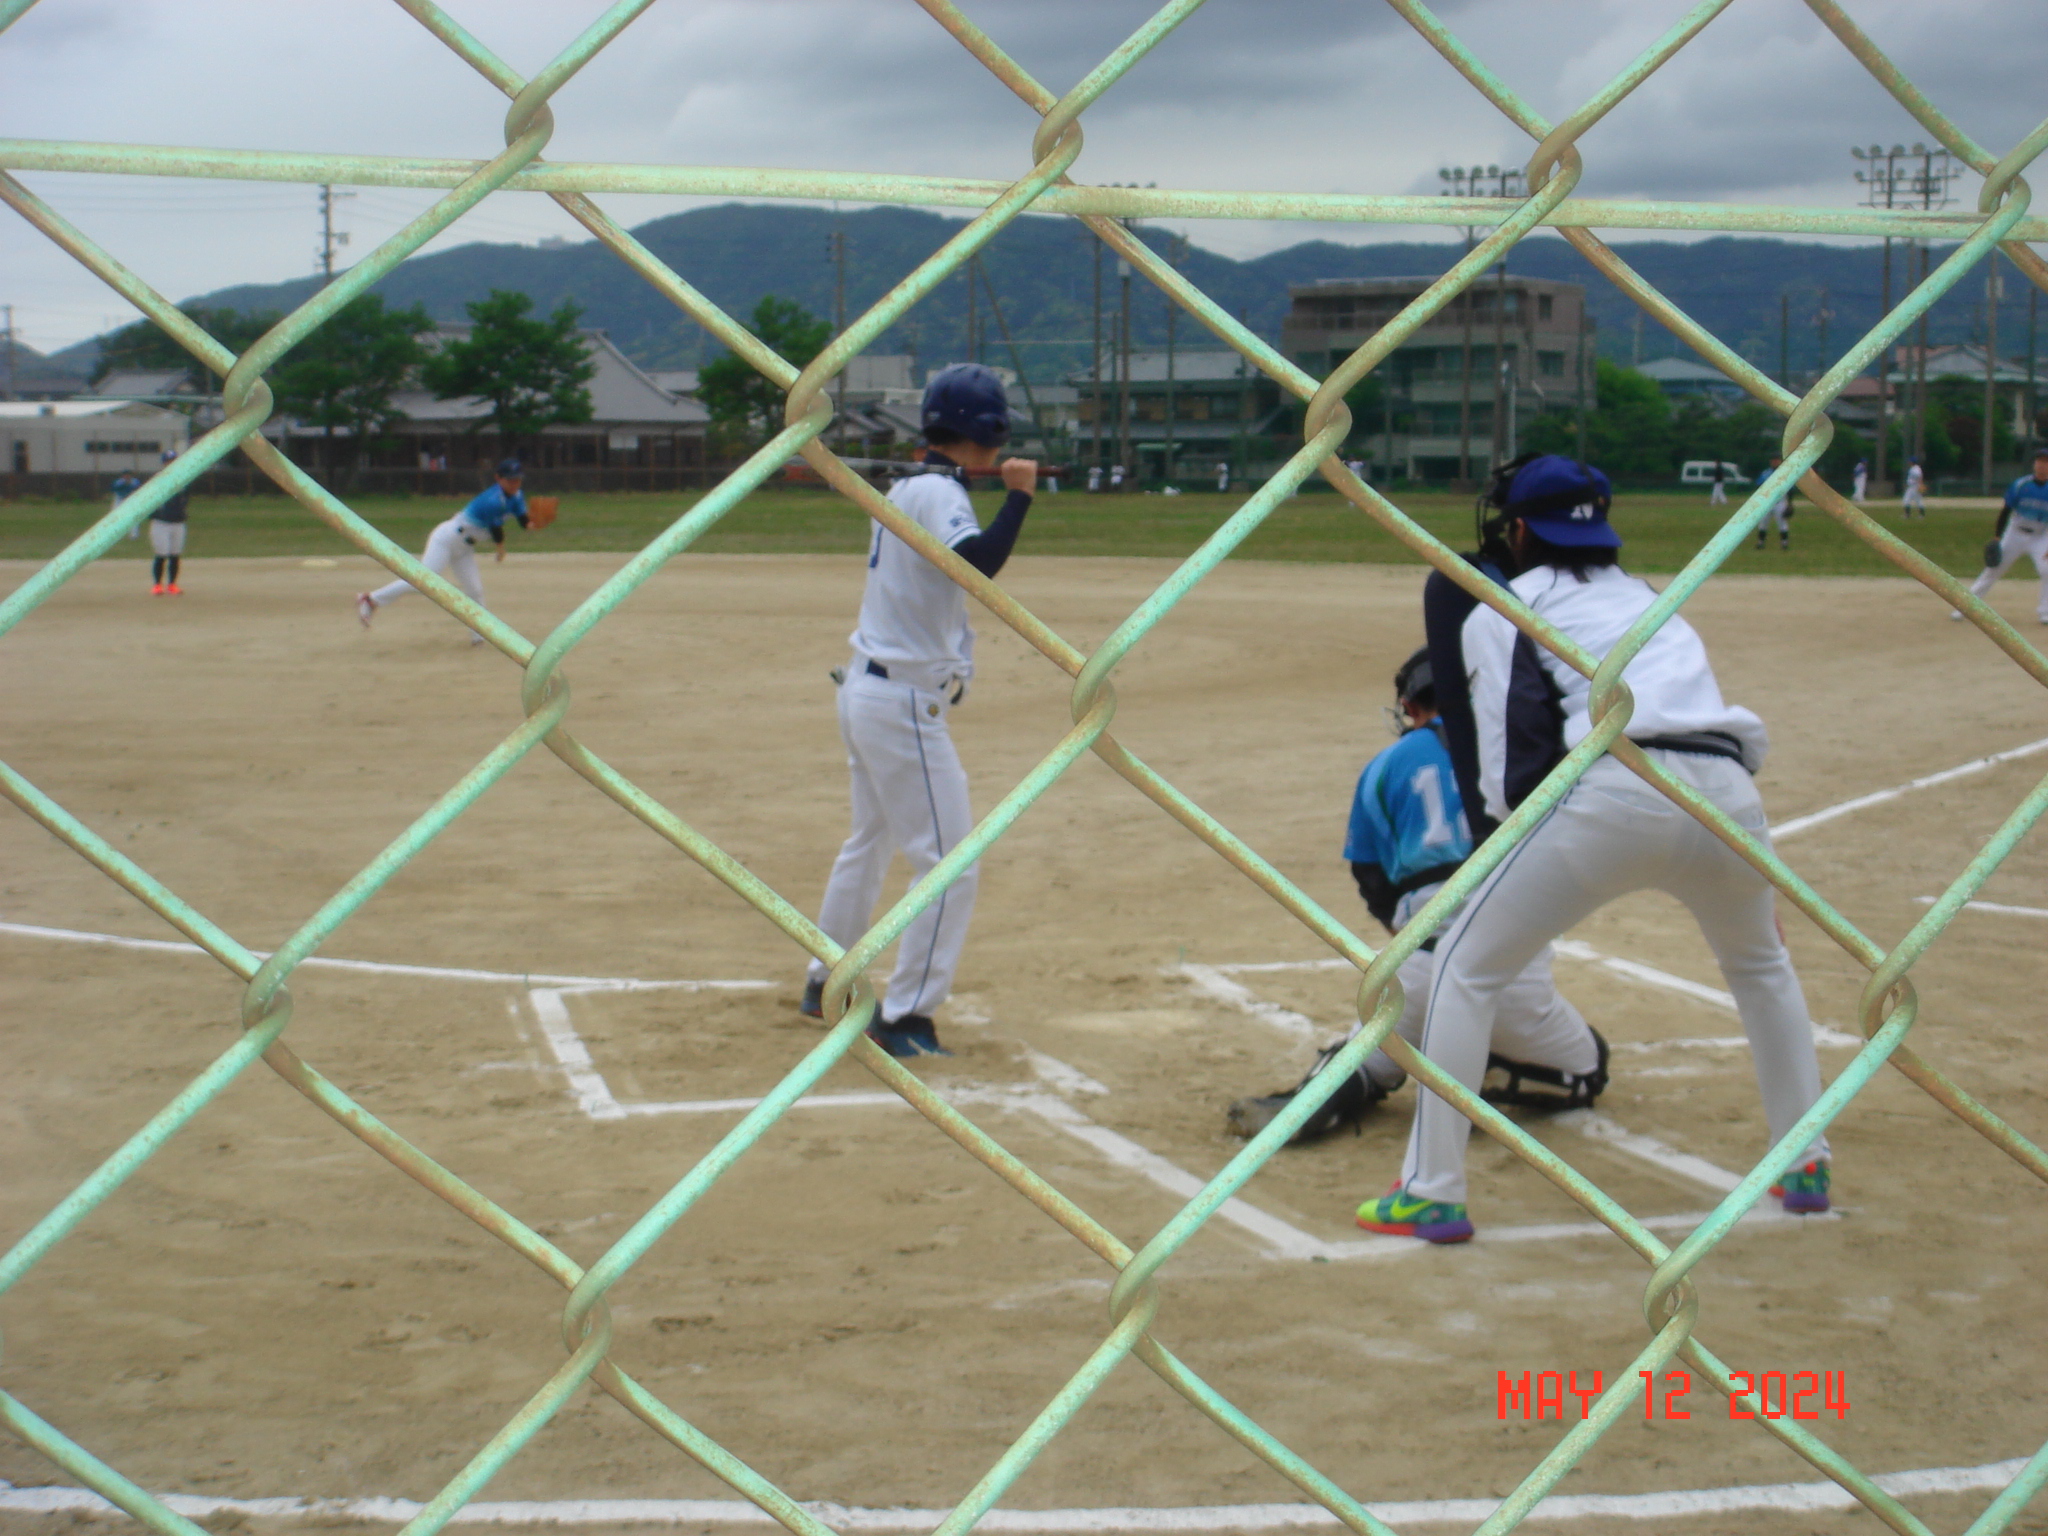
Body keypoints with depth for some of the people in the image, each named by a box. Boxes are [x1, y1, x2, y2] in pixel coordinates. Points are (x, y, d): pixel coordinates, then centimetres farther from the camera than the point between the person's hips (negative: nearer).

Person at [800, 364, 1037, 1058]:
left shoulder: (904, 487, 11)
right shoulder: (939, 492, -16)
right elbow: (978, 561, -35)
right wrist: (1019, 495, -26)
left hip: (864, 688, 10)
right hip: (904, 705, -10)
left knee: (869, 842, 26)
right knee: (950, 866, -5)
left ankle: (826, 985, 38)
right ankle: (903, 1019, -3)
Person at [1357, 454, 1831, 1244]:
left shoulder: (1498, 612, 15)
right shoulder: (1649, 598, 33)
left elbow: (1511, 775, 3)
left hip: (1613, 793, -5)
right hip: (1727, 790, 5)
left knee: (1465, 967, 11)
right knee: (1761, 964, 34)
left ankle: (1431, 1193, 7)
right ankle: (1804, 1166, 36)